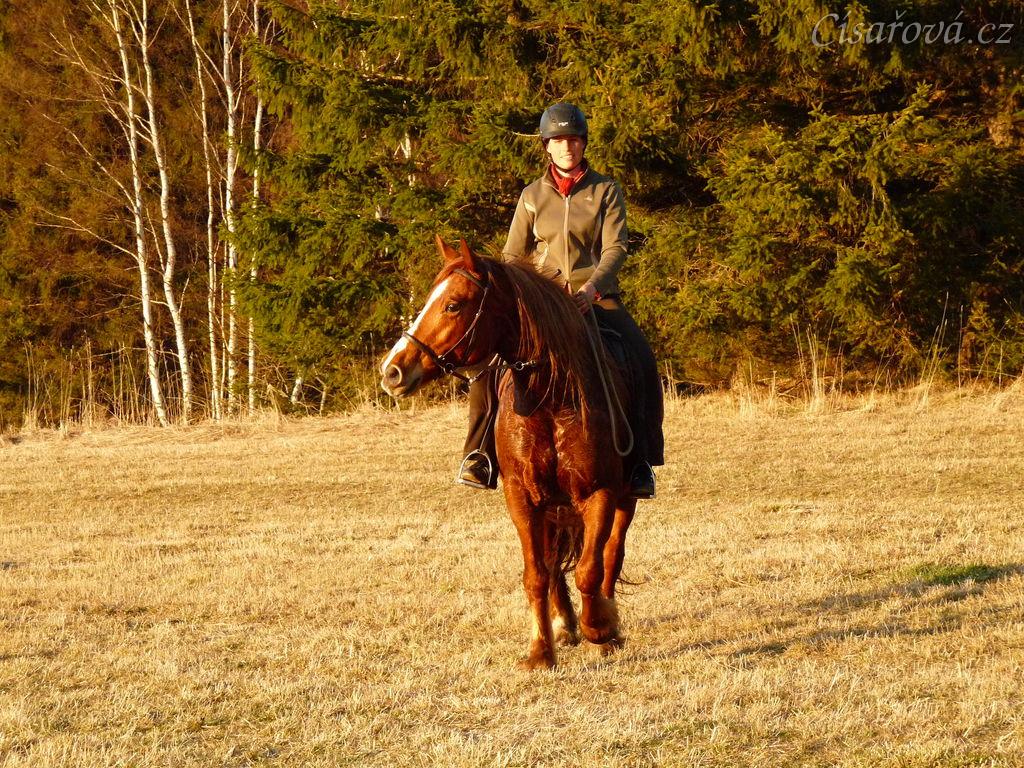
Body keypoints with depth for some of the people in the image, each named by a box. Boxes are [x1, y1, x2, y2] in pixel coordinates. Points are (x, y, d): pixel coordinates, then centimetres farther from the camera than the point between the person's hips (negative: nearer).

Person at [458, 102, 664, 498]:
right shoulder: (532, 196, 9)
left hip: (596, 296, -1)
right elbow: (513, 255, 8)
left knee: (641, 362, -25)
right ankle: (480, 456, -17)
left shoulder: (606, 191, 5)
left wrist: (592, 288, -24)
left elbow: (615, 248, -6)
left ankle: (640, 461, -13)